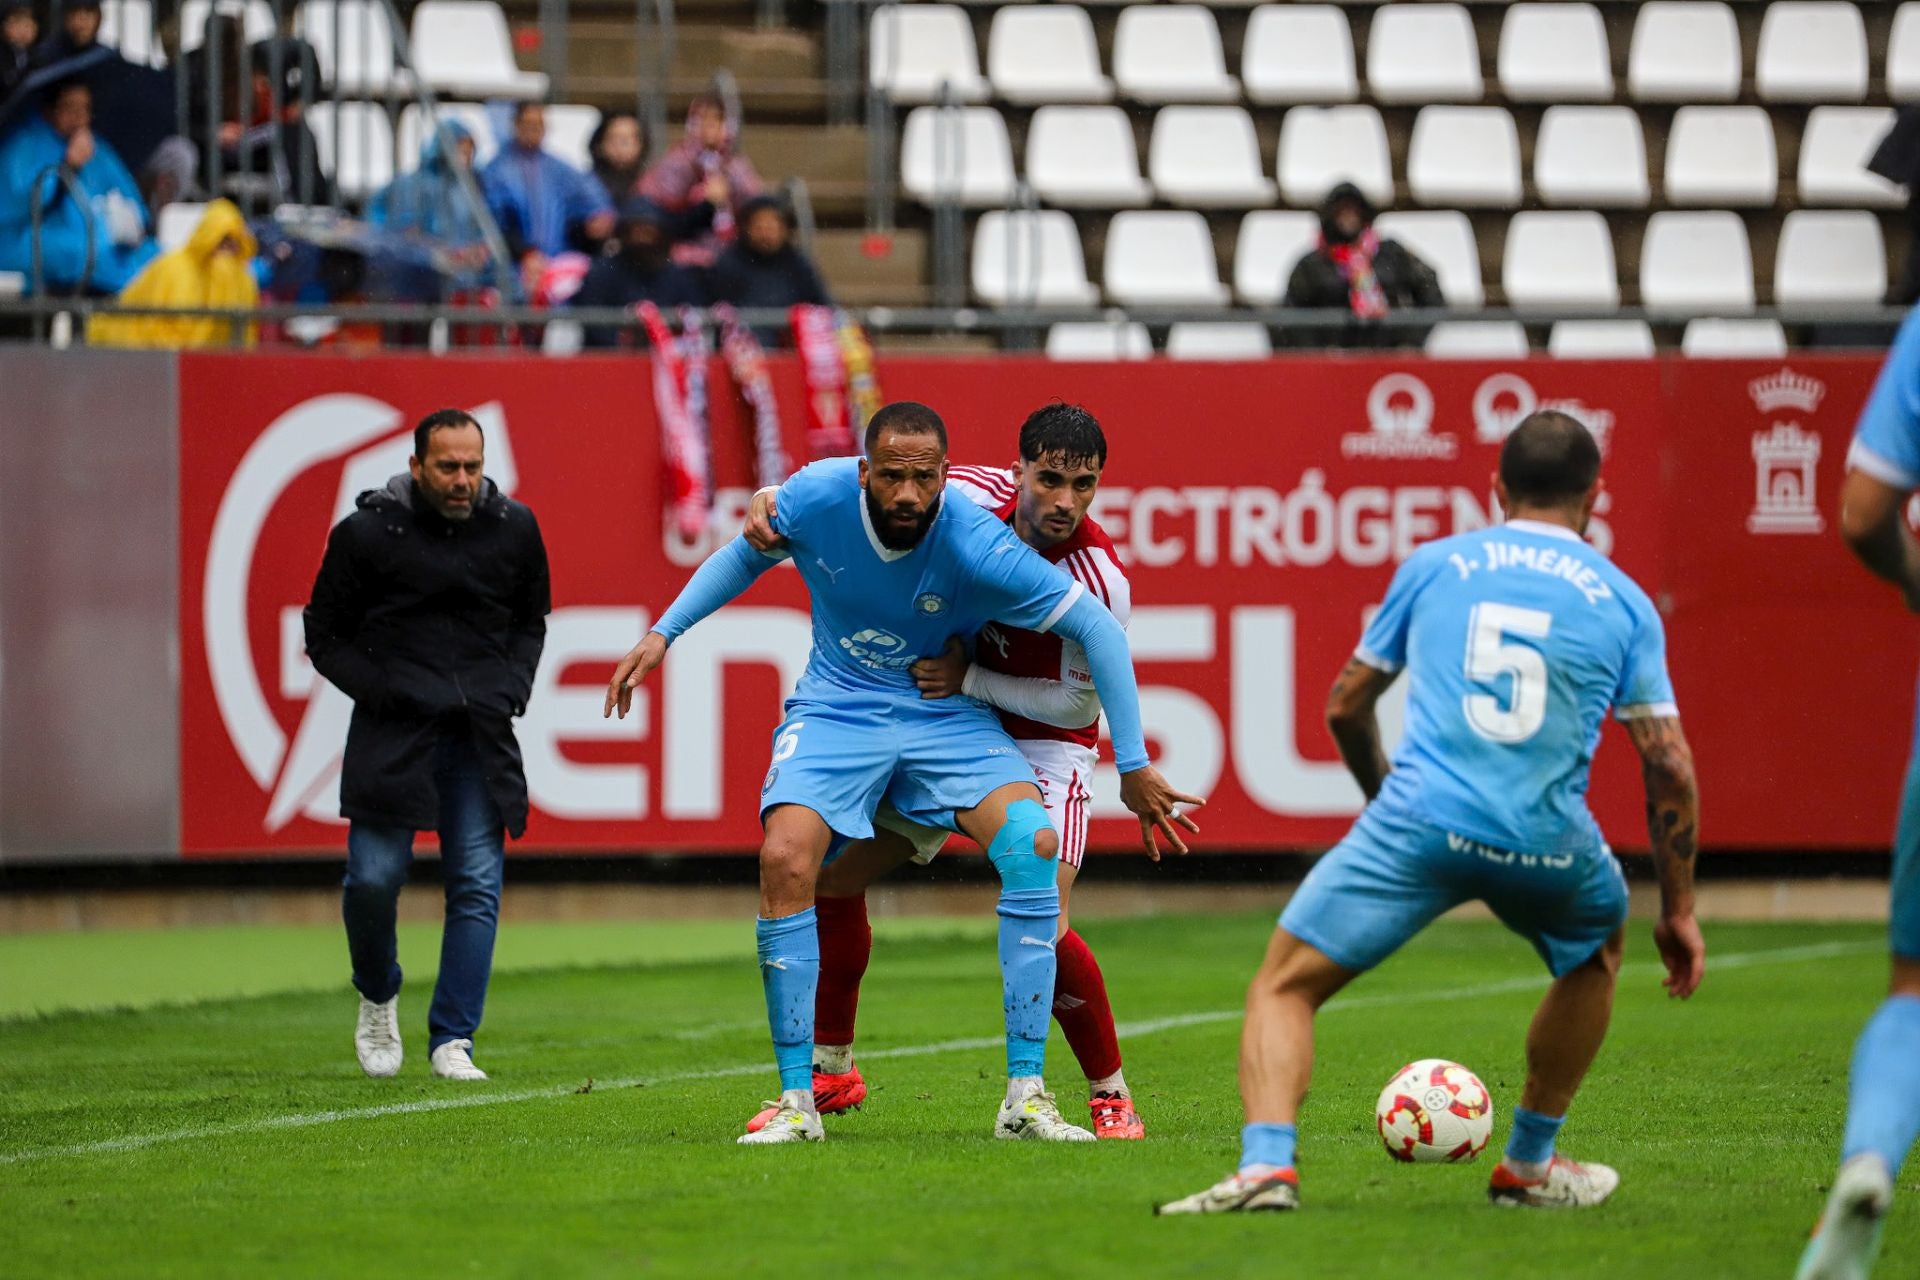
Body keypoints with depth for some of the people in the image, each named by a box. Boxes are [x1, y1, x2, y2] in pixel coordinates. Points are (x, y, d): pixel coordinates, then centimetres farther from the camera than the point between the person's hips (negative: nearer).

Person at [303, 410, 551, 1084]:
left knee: (478, 886, -5)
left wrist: (512, 688, 5)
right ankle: (378, 996, 22)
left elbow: (531, 620, 21)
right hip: (393, 730, -2)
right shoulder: (366, 534, -4)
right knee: (373, 878, -8)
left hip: (480, 735, 2)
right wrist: (377, 688, -8)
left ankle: (452, 1040, 1)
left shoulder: (514, 529, 6)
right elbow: (324, 634, 5)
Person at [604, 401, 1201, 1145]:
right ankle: (796, 1100, -10)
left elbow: (1095, 627, -17)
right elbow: (745, 557, 9)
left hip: (946, 713, -1)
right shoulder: (815, 498, -15)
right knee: (784, 859, -24)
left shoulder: (975, 547, -24)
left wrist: (1132, 765, -16)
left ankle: (1025, 1097, -18)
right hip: (837, 710, 1)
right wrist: (663, 635, 2)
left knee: (1034, 843, -25)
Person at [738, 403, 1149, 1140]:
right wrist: (775, 498, -19)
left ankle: (1111, 1097, -2)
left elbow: (1080, 703, -17)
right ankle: (830, 1071, 21)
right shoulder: (975, 497, -16)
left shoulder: (1100, 583, -26)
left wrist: (971, 679, -24)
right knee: (830, 871, 3)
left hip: (1043, 744, -5)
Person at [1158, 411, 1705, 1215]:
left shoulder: (1434, 566, 16)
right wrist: (1679, 909, 19)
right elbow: (1669, 766, 11)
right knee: (1596, 951, 34)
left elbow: (1345, 706, 25)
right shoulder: (1623, 602, 13)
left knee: (1283, 987, 7)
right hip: (1548, 844, 1)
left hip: (1419, 819, -1)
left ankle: (1267, 1163, -18)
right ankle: (1528, 1167, 38)